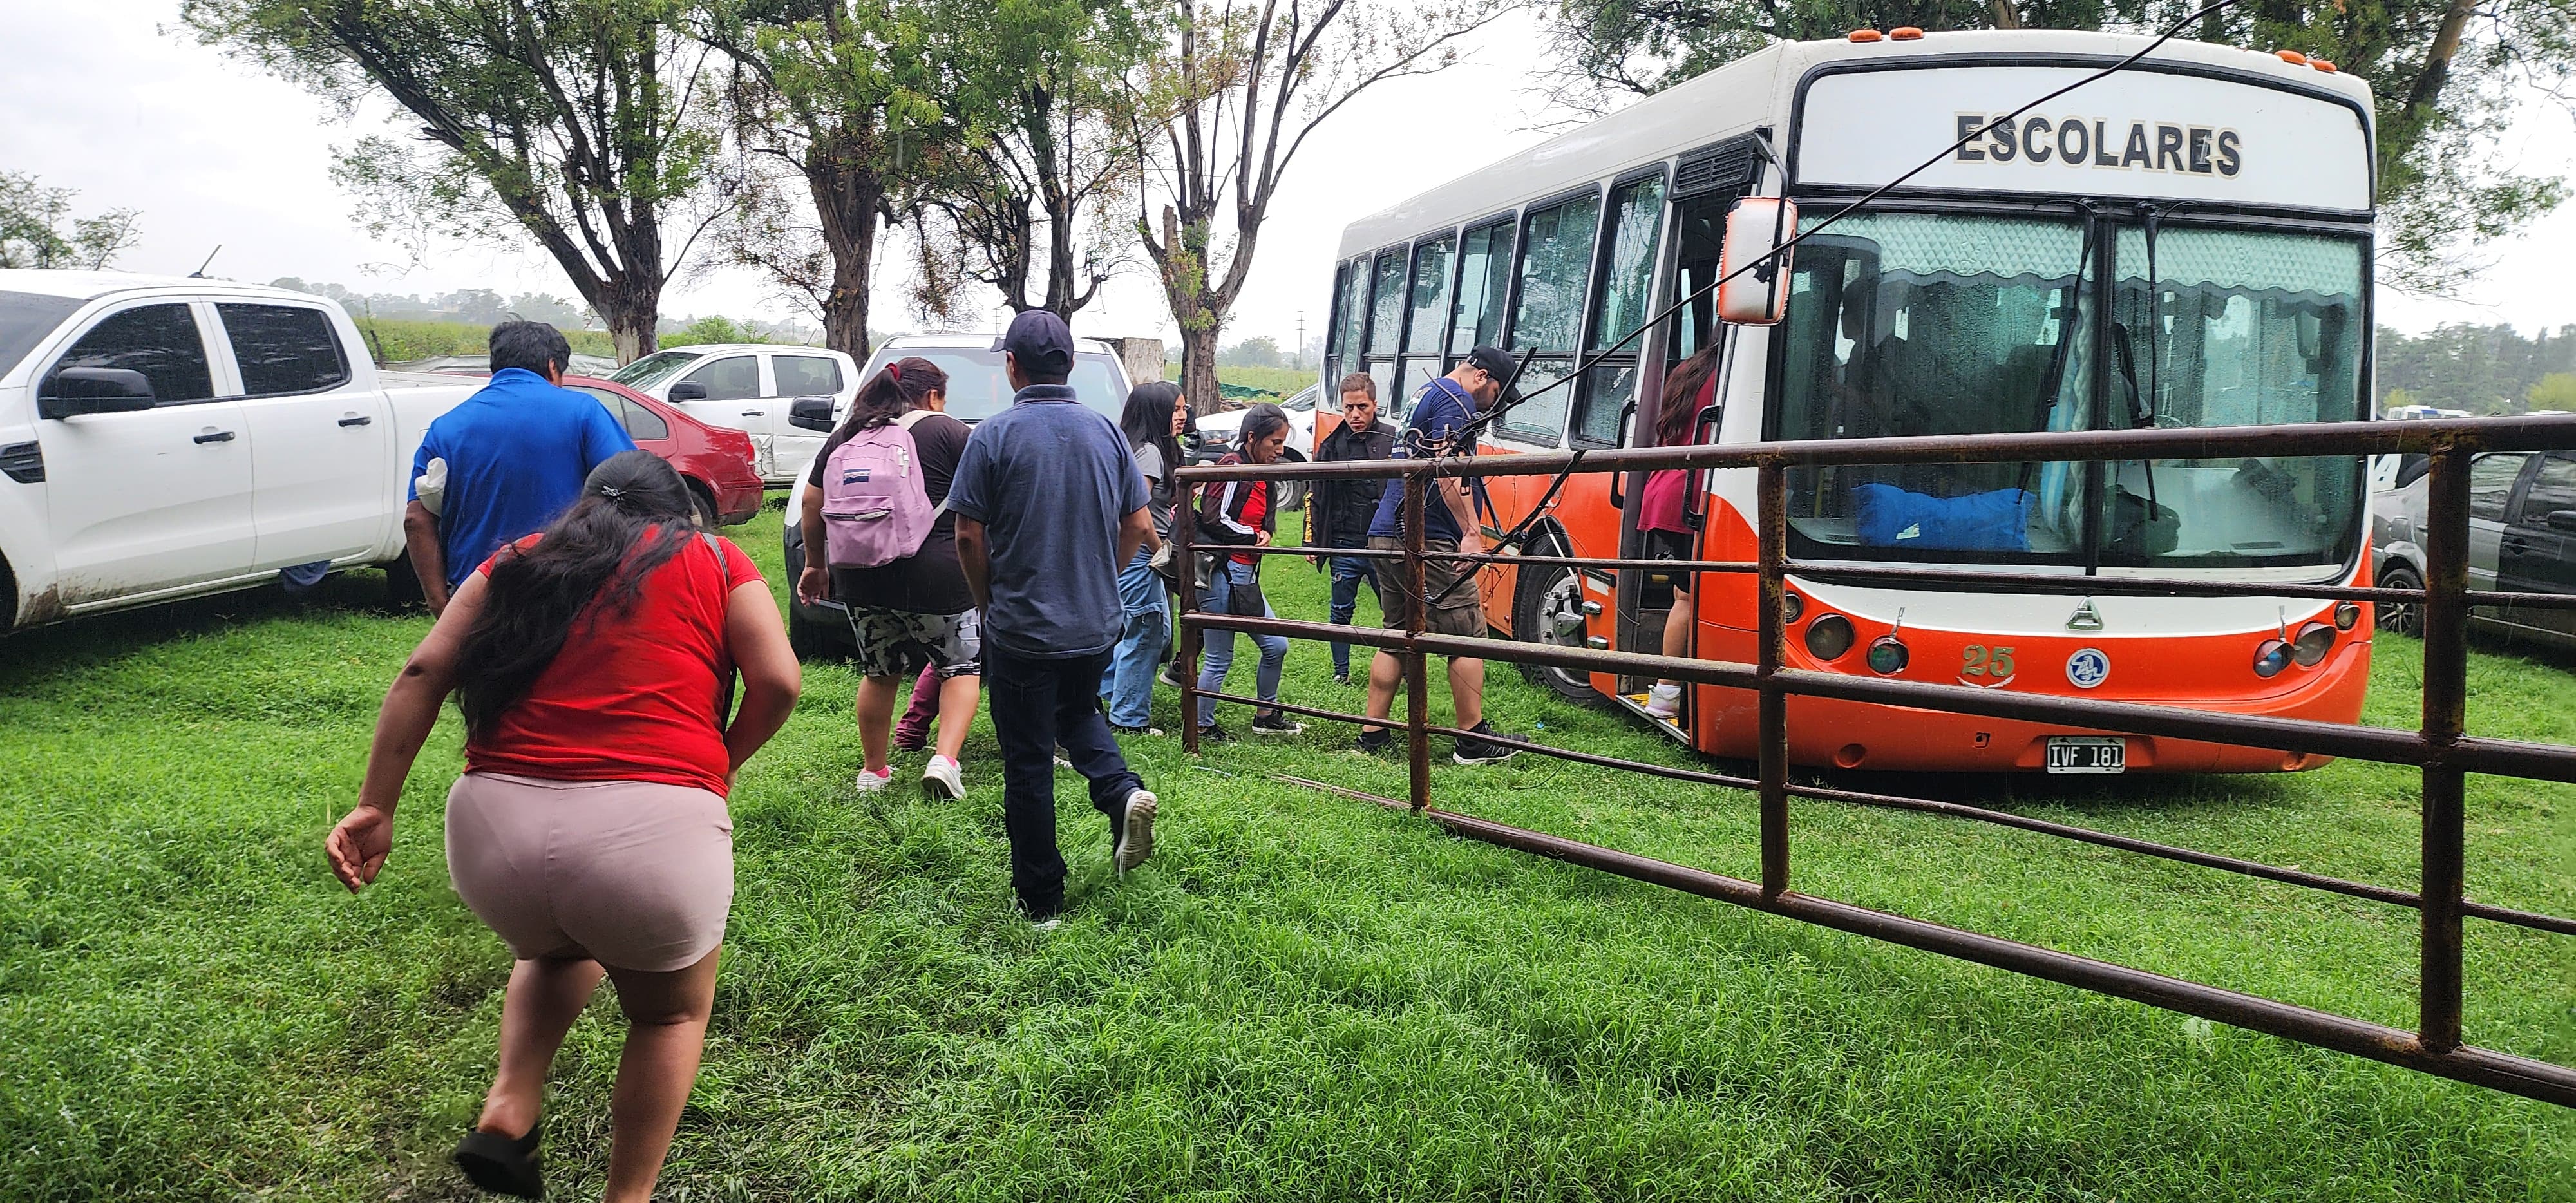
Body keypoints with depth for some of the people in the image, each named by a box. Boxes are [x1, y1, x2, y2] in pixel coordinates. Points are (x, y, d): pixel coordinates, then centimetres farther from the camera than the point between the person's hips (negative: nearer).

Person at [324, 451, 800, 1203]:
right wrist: (723, 762, 19)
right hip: (649, 827, -3)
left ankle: (508, 1111, 19)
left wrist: (376, 807, 11)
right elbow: (778, 683, 3)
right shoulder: (716, 562, 15)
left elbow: (423, 673, 11)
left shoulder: (520, 563, 21)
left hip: (495, 826, 3)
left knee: (557, 950, 37)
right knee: (672, 1012, 26)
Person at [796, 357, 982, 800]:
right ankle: (945, 760, -7)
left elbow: (812, 505, 12)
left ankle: (874, 771, 27)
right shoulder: (949, 432, -2)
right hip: (934, 579, -4)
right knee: (962, 667, 11)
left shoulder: (845, 436, 12)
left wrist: (815, 564, 22)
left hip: (861, 580, 4)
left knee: (880, 673, 20)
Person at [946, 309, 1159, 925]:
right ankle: (1121, 791, 2)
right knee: (1078, 712, 29)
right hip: (1097, 622, 4)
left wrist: (988, 600, 4)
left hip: (1022, 627, -4)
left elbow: (969, 537, -12)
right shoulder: (1104, 431, 1)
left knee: (1028, 764, 6)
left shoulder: (994, 435, -12)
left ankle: (1040, 899, 14)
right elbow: (1138, 525, 5)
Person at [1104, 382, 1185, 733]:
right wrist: (1162, 550, -13)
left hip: (1136, 555, 10)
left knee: (1159, 632, 18)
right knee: (1144, 635, -1)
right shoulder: (1149, 452, -17)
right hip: (1138, 555, -10)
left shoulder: (1141, 448, 14)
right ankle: (1129, 720, 9)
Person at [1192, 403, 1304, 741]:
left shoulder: (1262, 476, 14)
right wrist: (1254, 537, -10)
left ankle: (1266, 716, 28)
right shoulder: (1233, 467, -14)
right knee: (1220, 659, -1)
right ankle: (1201, 727, 12)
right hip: (1222, 571, -9)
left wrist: (1263, 535, -3)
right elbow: (1215, 518, -20)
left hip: (1246, 575, 9)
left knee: (1276, 646, 13)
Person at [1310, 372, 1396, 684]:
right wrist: (1312, 540, 5)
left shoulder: (1393, 441, 0)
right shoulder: (1332, 446, 4)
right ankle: (1341, 672, 23)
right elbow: (1316, 498, 9)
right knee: (1341, 612, 10)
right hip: (1345, 547, 2)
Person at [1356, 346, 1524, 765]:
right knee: (1468, 636, -2)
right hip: (1424, 541, -10)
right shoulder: (1455, 400, -8)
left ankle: (1373, 735, 14)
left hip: (1387, 535, 10)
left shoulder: (1424, 395, 24)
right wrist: (1472, 533, -23)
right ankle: (1474, 741, 2)